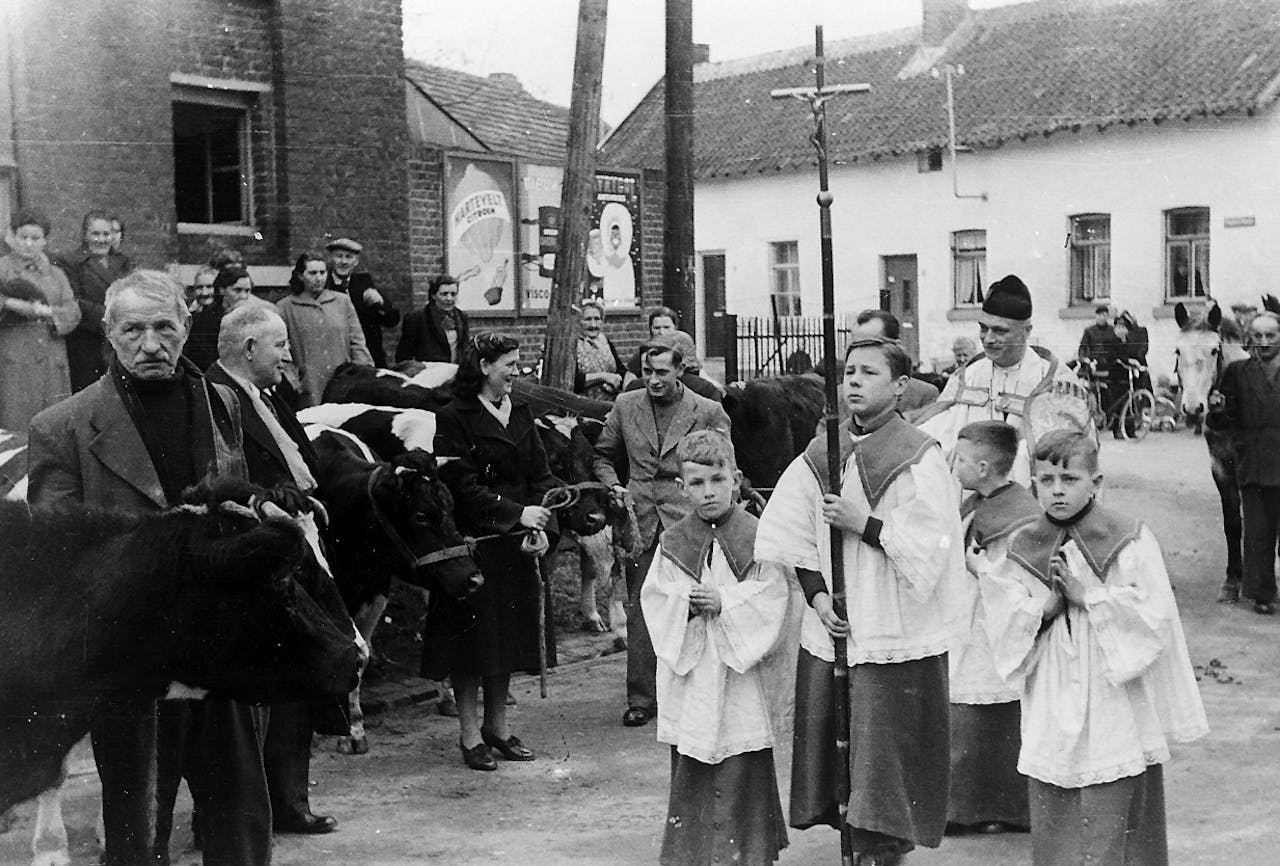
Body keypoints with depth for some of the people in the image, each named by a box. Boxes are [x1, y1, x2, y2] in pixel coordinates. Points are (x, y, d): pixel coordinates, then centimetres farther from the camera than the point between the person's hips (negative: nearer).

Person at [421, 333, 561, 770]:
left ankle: (497, 724, 24)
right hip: (474, 543, -6)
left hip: (515, 545, 6)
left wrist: (542, 526, -7)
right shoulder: (453, 419, -9)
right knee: (472, 635, 0)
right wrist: (517, 514, -18)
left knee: (509, 635, 12)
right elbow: (462, 487, -14)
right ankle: (470, 734, 10)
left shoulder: (521, 414, 11)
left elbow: (540, 476, 8)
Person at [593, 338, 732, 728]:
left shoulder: (708, 412, 2)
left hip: (688, 522, -2)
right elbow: (602, 455, 20)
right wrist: (613, 485, 3)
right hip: (640, 521, 2)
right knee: (639, 614, 4)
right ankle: (640, 700, 12)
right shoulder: (625, 406, 9)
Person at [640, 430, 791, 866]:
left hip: (741, 674, -2)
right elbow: (654, 599, 3)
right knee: (689, 773, 8)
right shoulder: (673, 542, 5)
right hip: (689, 676, 2)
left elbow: (772, 599, -8)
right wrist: (685, 605, -15)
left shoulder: (756, 537, -3)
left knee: (743, 770, 2)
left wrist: (725, 602, -18)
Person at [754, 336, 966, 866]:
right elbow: (793, 537, 9)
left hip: (897, 638, -5)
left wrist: (863, 524, -17)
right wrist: (817, 596, -3)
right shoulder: (821, 454, 6)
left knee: (887, 757, -1)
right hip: (830, 629, 5)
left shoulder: (921, 460, -8)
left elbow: (932, 548, -14)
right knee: (832, 745, 10)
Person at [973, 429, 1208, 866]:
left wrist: (1088, 595, -14)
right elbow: (1006, 632, 2)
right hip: (1051, 716, 3)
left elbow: (1154, 617, -10)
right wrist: (1046, 606, -14)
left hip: (1116, 711, -3)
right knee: (1053, 829, 8)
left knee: (1111, 826, -1)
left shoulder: (1130, 539, -5)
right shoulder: (1022, 549, 5)